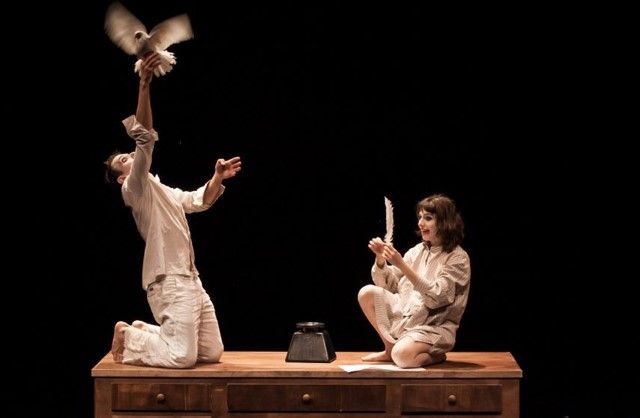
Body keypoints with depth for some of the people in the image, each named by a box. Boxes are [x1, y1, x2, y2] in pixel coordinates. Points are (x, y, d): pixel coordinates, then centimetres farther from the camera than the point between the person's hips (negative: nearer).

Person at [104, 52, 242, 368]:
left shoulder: (165, 193, 24)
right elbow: (144, 137, -16)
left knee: (212, 353, 10)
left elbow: (201, 200, 28)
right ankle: (127, 337, 6)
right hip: (169, 283, -9)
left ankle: (142, 332, 20)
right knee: (181, 357, -19)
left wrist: (218, 177, 6)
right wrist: (144, 84, -26)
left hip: (190, 281, 9)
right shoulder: (134, 189, -5)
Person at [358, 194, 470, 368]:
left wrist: (401, 264, -29)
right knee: (366, 293, -10)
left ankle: (435, 356, 2)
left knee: (402, 356, -33)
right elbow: (388, 285, 8)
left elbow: (435, 298, -24)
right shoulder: (418, 251, 8)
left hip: (435, 327, -7)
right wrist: (380, 258, -12)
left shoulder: (458, 258, -11)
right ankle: (390, 349, 5)